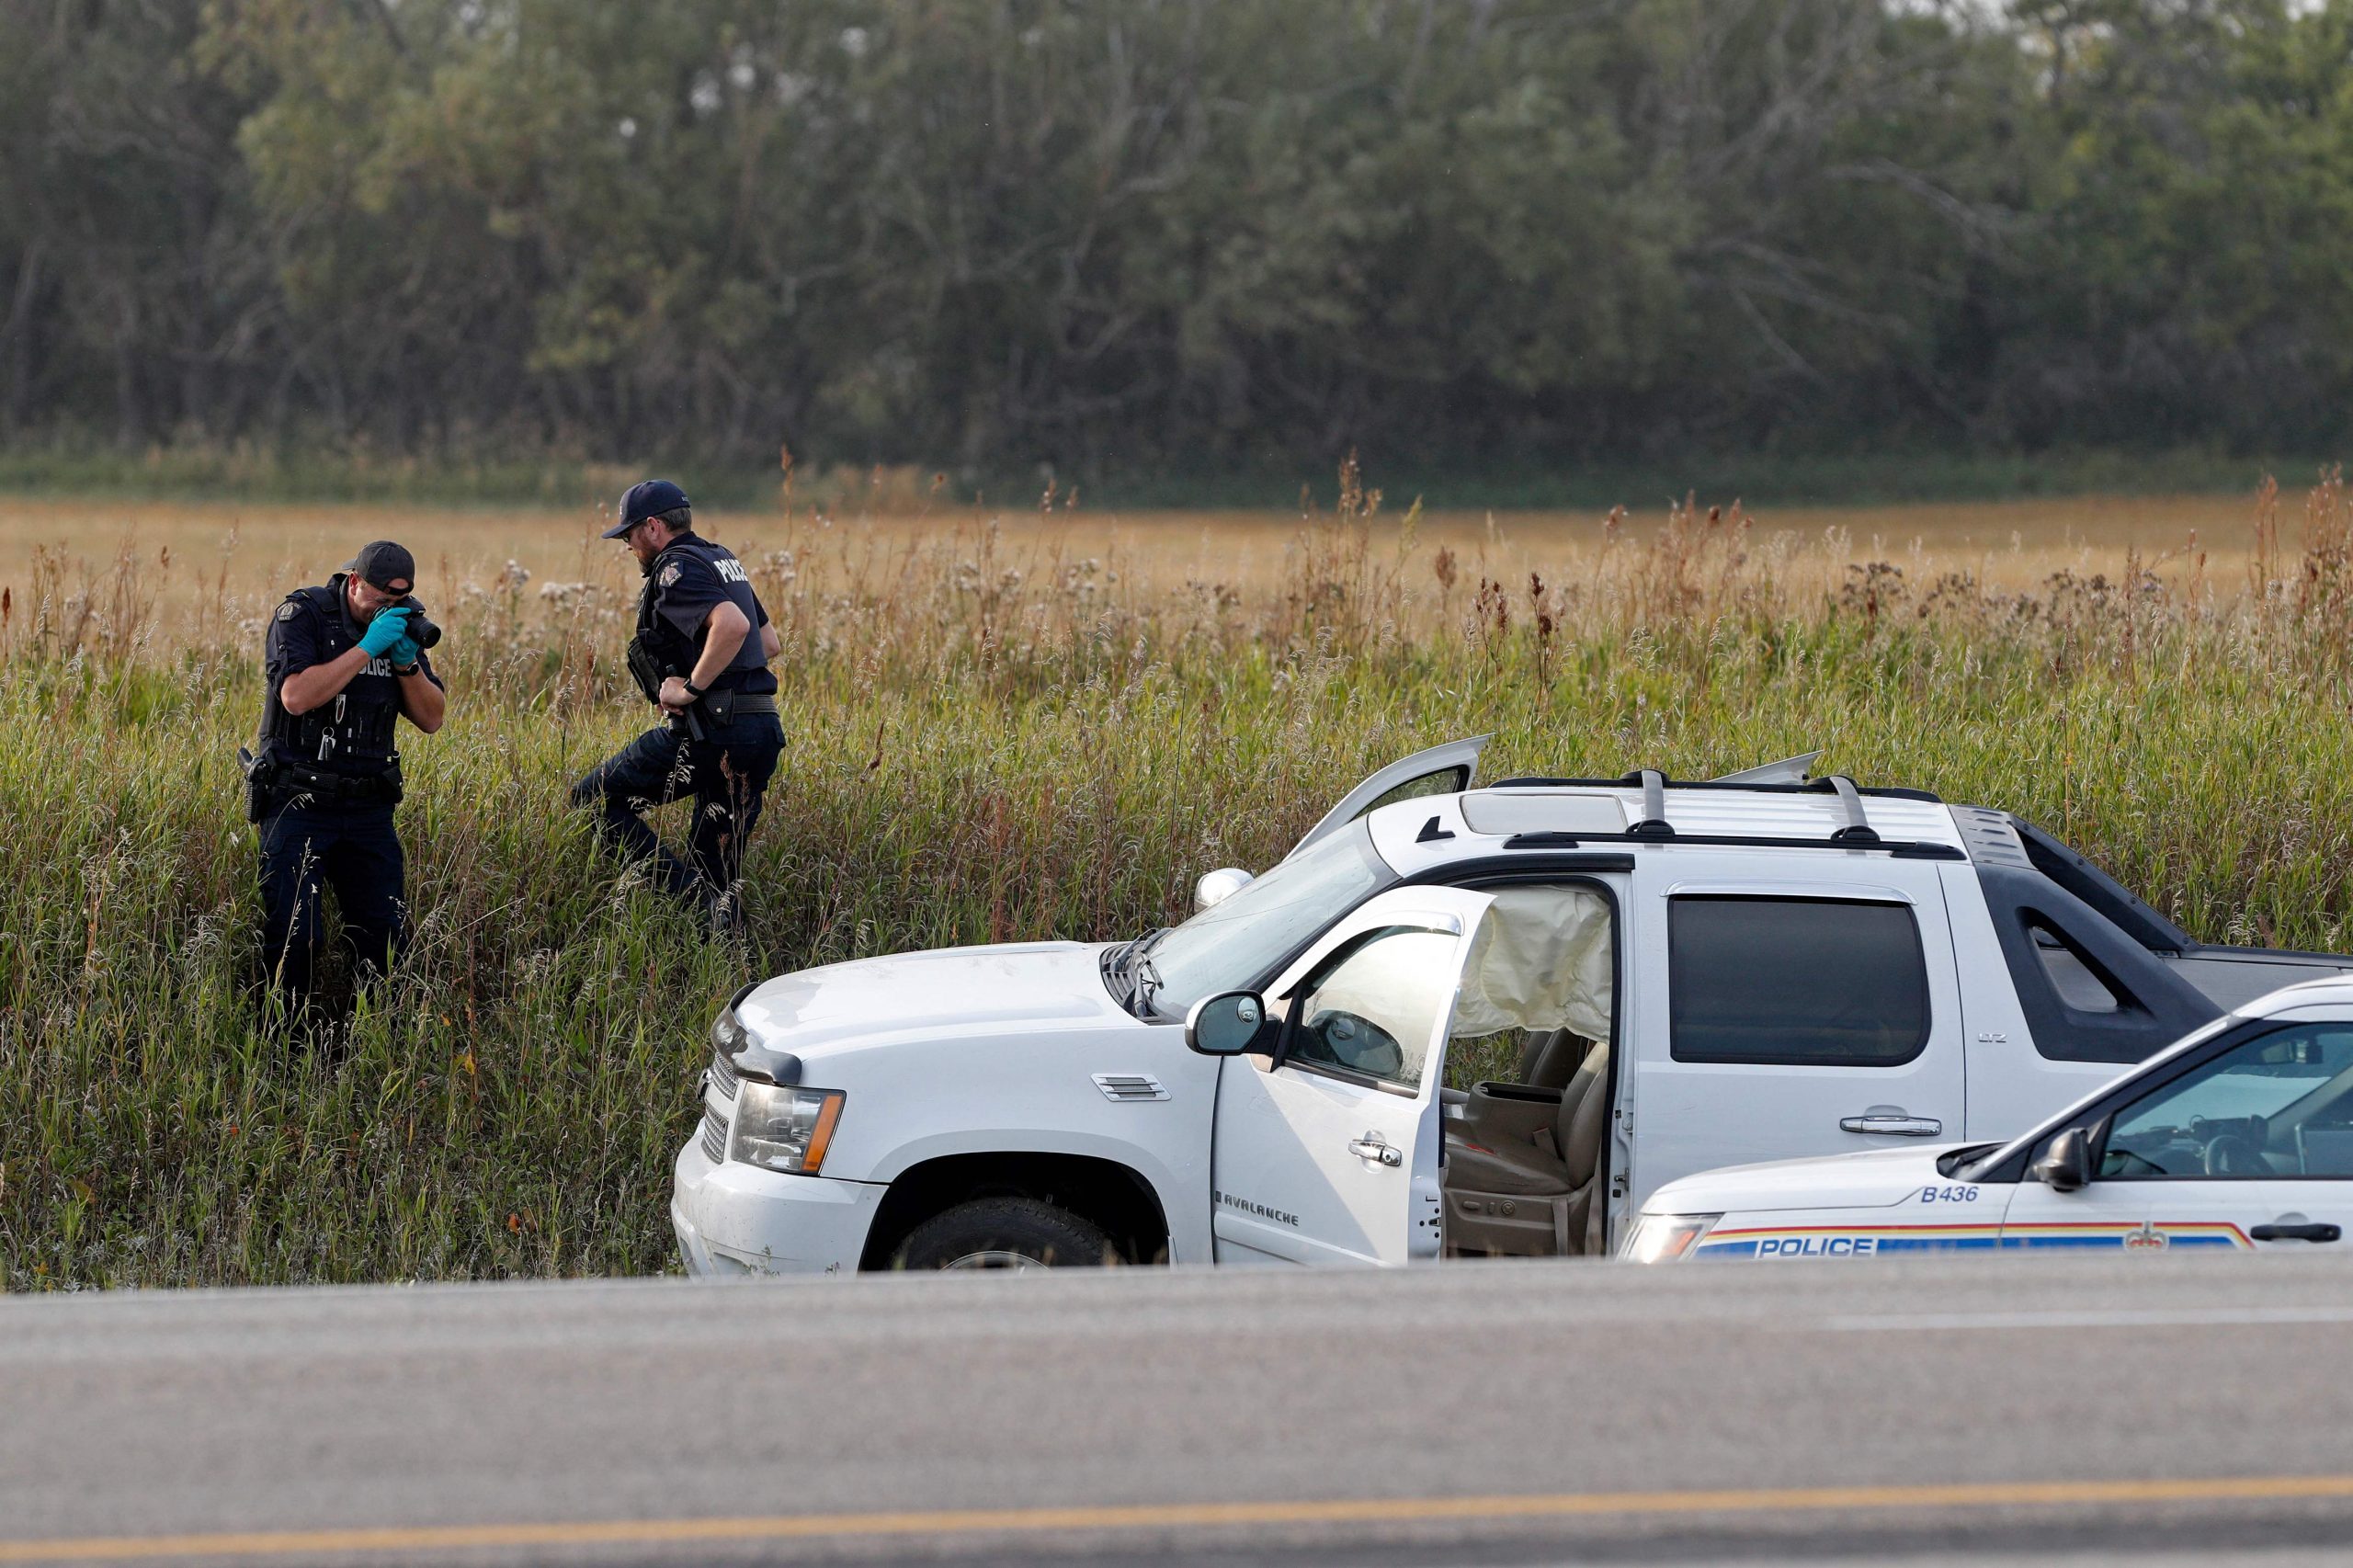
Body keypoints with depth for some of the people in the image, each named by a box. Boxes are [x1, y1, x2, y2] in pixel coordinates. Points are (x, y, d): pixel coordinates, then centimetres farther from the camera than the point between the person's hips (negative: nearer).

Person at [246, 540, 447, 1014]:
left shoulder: (400, 624, 8)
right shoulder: (302, 615, -8)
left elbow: (432, 718, 7)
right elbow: (297, 697, -23)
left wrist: (408, 663, -11)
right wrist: (367, 647, -21)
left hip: (367, 809, 5)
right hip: (297, 808, -5)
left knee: (387, 935, 2)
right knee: (292, 937, -9)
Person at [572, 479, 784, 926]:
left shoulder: (677, 569, -9)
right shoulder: (723, 560, 20)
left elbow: (733, 625, -27)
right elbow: (770, 642, 29)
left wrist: (691, 688, -18)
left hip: (710, 731, -9)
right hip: (763, 732, 9)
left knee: (592, 801, 1)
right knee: (717, 869, 13)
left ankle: (690, 890, -13)